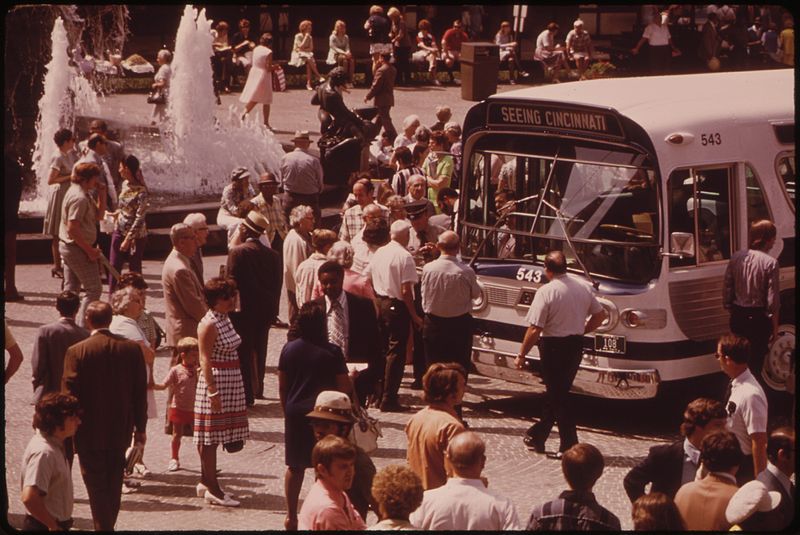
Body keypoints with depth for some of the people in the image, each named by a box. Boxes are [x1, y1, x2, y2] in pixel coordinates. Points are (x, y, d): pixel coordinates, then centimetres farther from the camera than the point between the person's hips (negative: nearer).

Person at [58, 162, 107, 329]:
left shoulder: (83, 193, 11)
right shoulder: (80, 198, -21)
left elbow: (99, 215, 15)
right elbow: (72, 229, -25)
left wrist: (102, 194, 2)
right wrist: (89, 250, -21)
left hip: (67, 247, 10)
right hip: (77, 248, -10)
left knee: (71, 289, 15)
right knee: (94, 289, -4)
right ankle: (82, 326, -7)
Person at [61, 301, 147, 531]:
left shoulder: (77, 352, -13)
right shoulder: (132, 348, -3)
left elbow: (69, 393, -12)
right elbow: (140, 391, 1)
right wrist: (140, 427, 11)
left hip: (89, 432, -4)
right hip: (120, 431, 4)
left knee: (96, 487, 3)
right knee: (114, 485, 17)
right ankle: (108, 525, 27)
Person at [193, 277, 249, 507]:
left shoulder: (225, 319, 11)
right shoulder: (209, 325, -17)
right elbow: (205, 361, -19)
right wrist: (213, 391, -23)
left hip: (231, 382, 9)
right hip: (215, 382, -9)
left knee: (213, 436, 14)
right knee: (210, 437, -3)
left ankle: (206, 483, 23)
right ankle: (212, 489, 1)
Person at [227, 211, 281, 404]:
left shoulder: (238, 252, -14)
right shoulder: (272, 254, 3)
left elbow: (231, 281, -13)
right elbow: (277, 284, 6)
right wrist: (273, 309, 12)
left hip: (243, 309, -6)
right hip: (266, 310, 6)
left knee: (244, 352, 1)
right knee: (259, 350, 18)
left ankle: (247, 395, 2)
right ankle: (257, 388, 28)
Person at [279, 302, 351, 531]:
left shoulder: (289, 349, -1)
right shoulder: (331, 352, -12)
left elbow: (282, 387, 5)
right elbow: (344, 387, -9)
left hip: (296, 412, 3)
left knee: (295, 467, 13)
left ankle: (291, 517, 19)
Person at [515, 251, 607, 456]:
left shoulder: (546, 292, -18)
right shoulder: (583, 287, 1)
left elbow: (535, 330, -19)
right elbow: (600, 315, 11)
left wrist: (521, 354, -9)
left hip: (553, 346, -7)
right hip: (576, 345, 7)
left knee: (557, 395, 2)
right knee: (558, 392, 18)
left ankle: (570, 445, 1)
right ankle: (537, 436, 29)